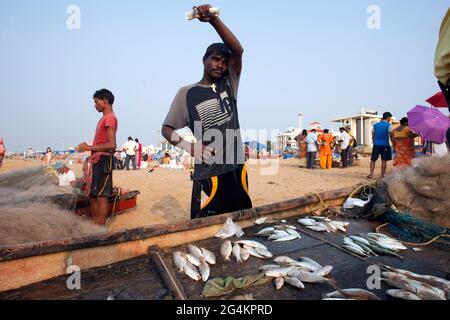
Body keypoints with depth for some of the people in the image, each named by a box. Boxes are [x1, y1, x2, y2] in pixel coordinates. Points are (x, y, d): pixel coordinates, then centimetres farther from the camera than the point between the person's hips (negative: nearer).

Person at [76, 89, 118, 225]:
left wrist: (90, 147, -16)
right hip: (96, 160, 10)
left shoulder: (110, 118, -11)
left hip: (103, 160, -10)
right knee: (92, 195, 13)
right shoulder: (104, 119, 20)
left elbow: (111, 145, -21)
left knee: (101, 195, -7)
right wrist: (87, 147, 13)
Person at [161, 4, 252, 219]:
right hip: (208, 173, -3)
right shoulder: (187, 93, 1)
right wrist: (188, 145, -17)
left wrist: (214, 20, -16)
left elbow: (238, 51, -5)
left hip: (236, 168, 4)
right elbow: (167, 129, 1)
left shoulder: (228, 85, 9)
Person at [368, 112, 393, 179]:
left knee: (373, 160, 8)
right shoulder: (388, 125, -4)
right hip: (384, 145, -3)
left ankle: (371, 175, 1)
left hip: (376, 145, 3)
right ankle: (382, 176, 6)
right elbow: (391, 136, -5)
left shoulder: (375, 125, 10)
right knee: (384, 160, 3)